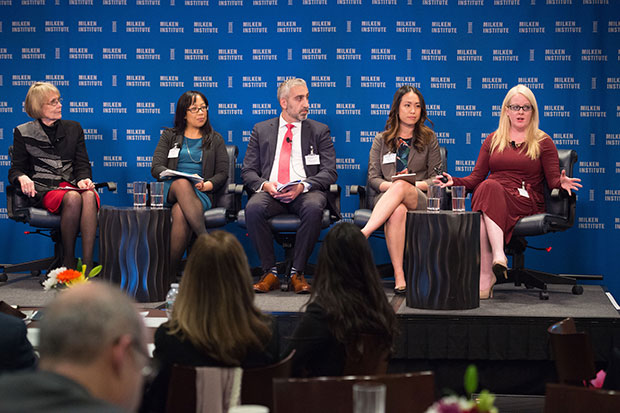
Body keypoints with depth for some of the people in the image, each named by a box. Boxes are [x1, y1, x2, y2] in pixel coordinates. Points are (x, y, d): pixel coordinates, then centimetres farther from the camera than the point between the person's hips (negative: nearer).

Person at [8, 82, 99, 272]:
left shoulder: (73, 128, 19)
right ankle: (68, 261, -24)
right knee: (72, 198, -37)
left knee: (89, 196, -36)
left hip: (72, 185, 3)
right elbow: (15, 169, 8)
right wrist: (22, 178, -18)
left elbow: (83, 164, 14)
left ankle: (87, 265, -41)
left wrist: (83, 179, -10)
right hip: (43, 189, -2)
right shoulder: (23, 133, 11)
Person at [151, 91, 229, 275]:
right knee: (182, 184, -40)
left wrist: (206, 185, -11)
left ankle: (171, 268, -41)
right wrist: (181, 178, -12)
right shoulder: (170, 136, 20)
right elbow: (156, 168, 8)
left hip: (201, 194, 0)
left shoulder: (215, 140, 20)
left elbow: (222, 173, 11)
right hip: (169, 189, 0)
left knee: (180, 212, -38)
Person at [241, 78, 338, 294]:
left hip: (306, 192, -1)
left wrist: (303, 186, -14)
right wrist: (264, 184, -11)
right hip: (270, 192, 1)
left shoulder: (320, 130, 15)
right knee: (253, 208, -33)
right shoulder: (261, 130, 18)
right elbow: (248, 171, 12)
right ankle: (270, 272, -21)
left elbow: (329, 172, 5)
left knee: (313, 208, -36)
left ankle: (297, 272, -25)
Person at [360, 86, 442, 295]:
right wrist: (390, 185, -12)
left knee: (402, 187, -39)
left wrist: (414, 184, -10)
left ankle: (362, 234, -54)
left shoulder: (429, 139, 16)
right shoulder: (381, 140, 18)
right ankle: (399, 276, -46)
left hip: (419, 199, -1)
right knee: (397, 211, -40)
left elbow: (436, 178, 10)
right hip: (386, 197, 1)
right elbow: (373, 178, 10)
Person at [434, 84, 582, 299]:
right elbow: (476, 177, 18)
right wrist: (454, 182, -1)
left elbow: (553, 179, 7)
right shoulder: (493, 140, 23)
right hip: (491, 196, 3)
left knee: (490, 188, -37)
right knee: (488, 187, -37)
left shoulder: (543, 142, 15)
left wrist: (562, 183, -17)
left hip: (527, 203, -2)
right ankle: (498, 256, -47)